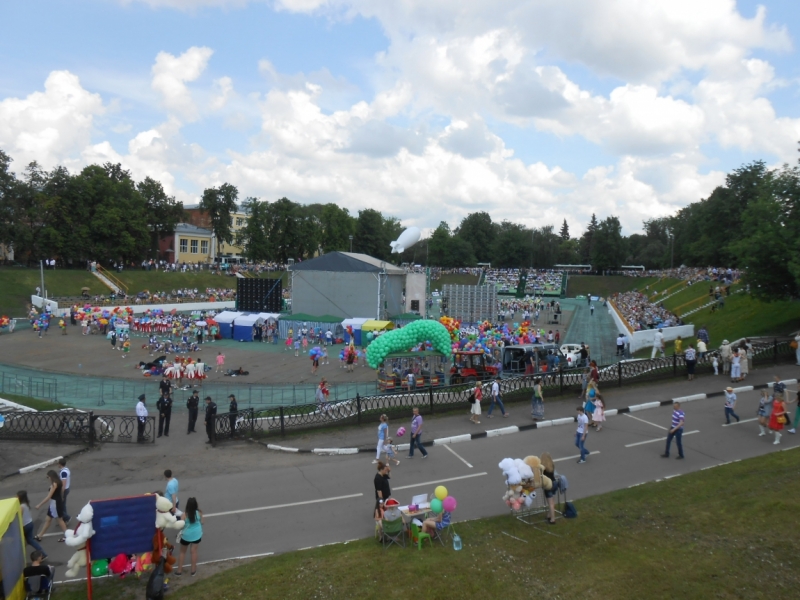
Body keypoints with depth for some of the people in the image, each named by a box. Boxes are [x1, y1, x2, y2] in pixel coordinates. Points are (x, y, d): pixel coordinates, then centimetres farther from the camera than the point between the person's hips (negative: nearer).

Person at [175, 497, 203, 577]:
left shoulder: (185, 515, -23)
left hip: (186, 535, -2)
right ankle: (193, 570, 27)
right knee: (194, 551, 17)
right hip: (197, 535, 2)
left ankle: (179, 570, 28)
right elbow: (201, 522, 0)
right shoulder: (199, 512, -16)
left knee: (182, 552, 20)